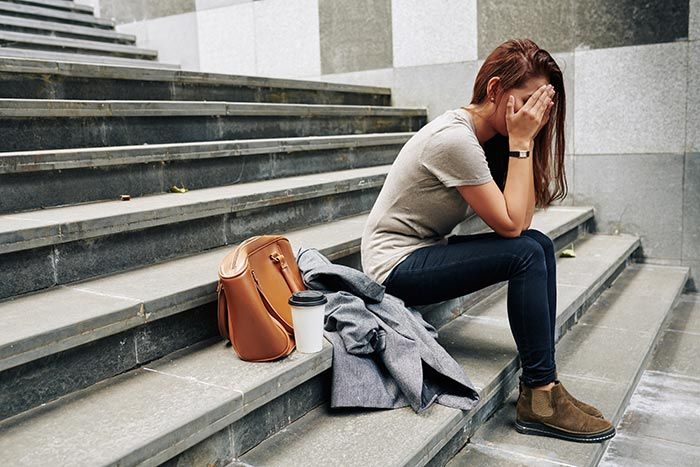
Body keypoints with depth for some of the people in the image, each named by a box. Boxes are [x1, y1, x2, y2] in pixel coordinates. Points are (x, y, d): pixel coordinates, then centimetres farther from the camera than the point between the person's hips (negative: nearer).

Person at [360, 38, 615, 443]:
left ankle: (543, 383, -2)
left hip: (425, 252, 9)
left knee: (540, 245, -4)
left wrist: (523, 140, -7)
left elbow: (522, 219, -2)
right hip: (395, 268, -9)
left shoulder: (489, 136, 6)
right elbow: (510, 224, -21)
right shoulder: (455, 139, -23)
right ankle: (539, 399, -11)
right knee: (526, 254, -20)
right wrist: (520, 141, -17)